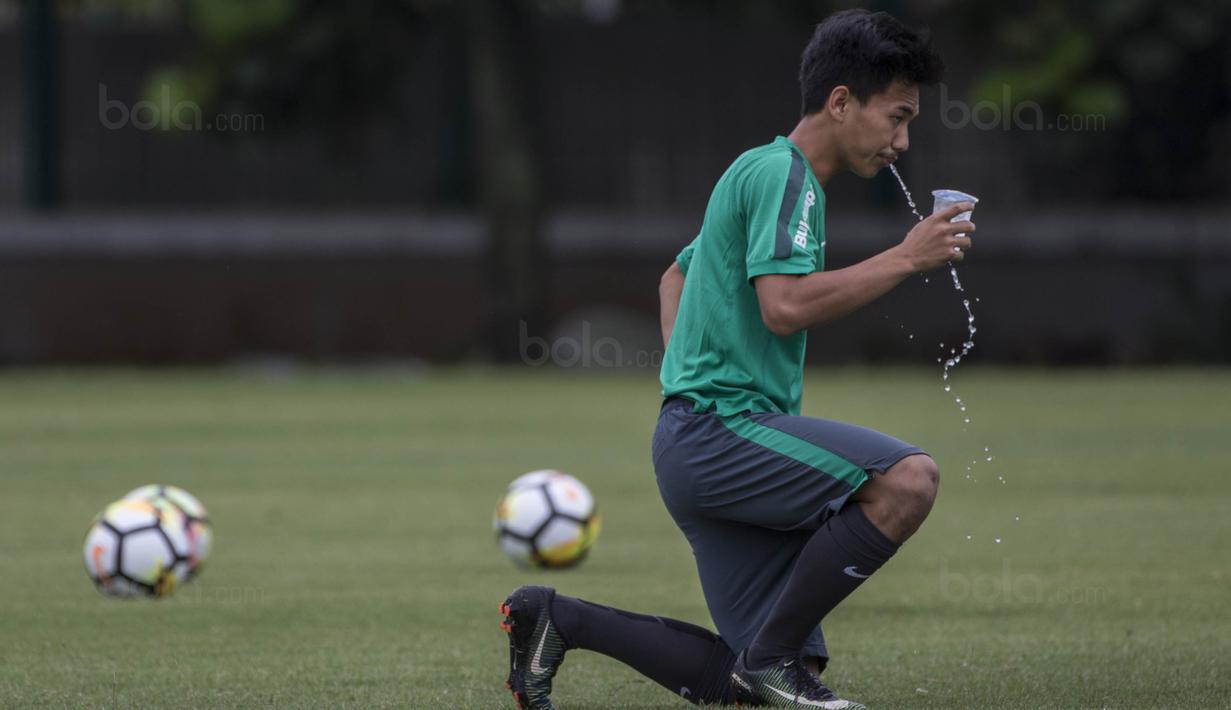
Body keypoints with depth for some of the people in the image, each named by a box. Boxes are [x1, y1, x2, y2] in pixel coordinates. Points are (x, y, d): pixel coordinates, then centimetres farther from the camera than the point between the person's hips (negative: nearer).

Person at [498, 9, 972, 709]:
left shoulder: (764, 174, 22)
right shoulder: (783, 174, -9)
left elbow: (676, 277, 34)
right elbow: (785, 304, -23)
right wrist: (904, 258, -16)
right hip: (719, 425, -10)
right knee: (908, 478, -27)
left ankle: (556, 619, 12)